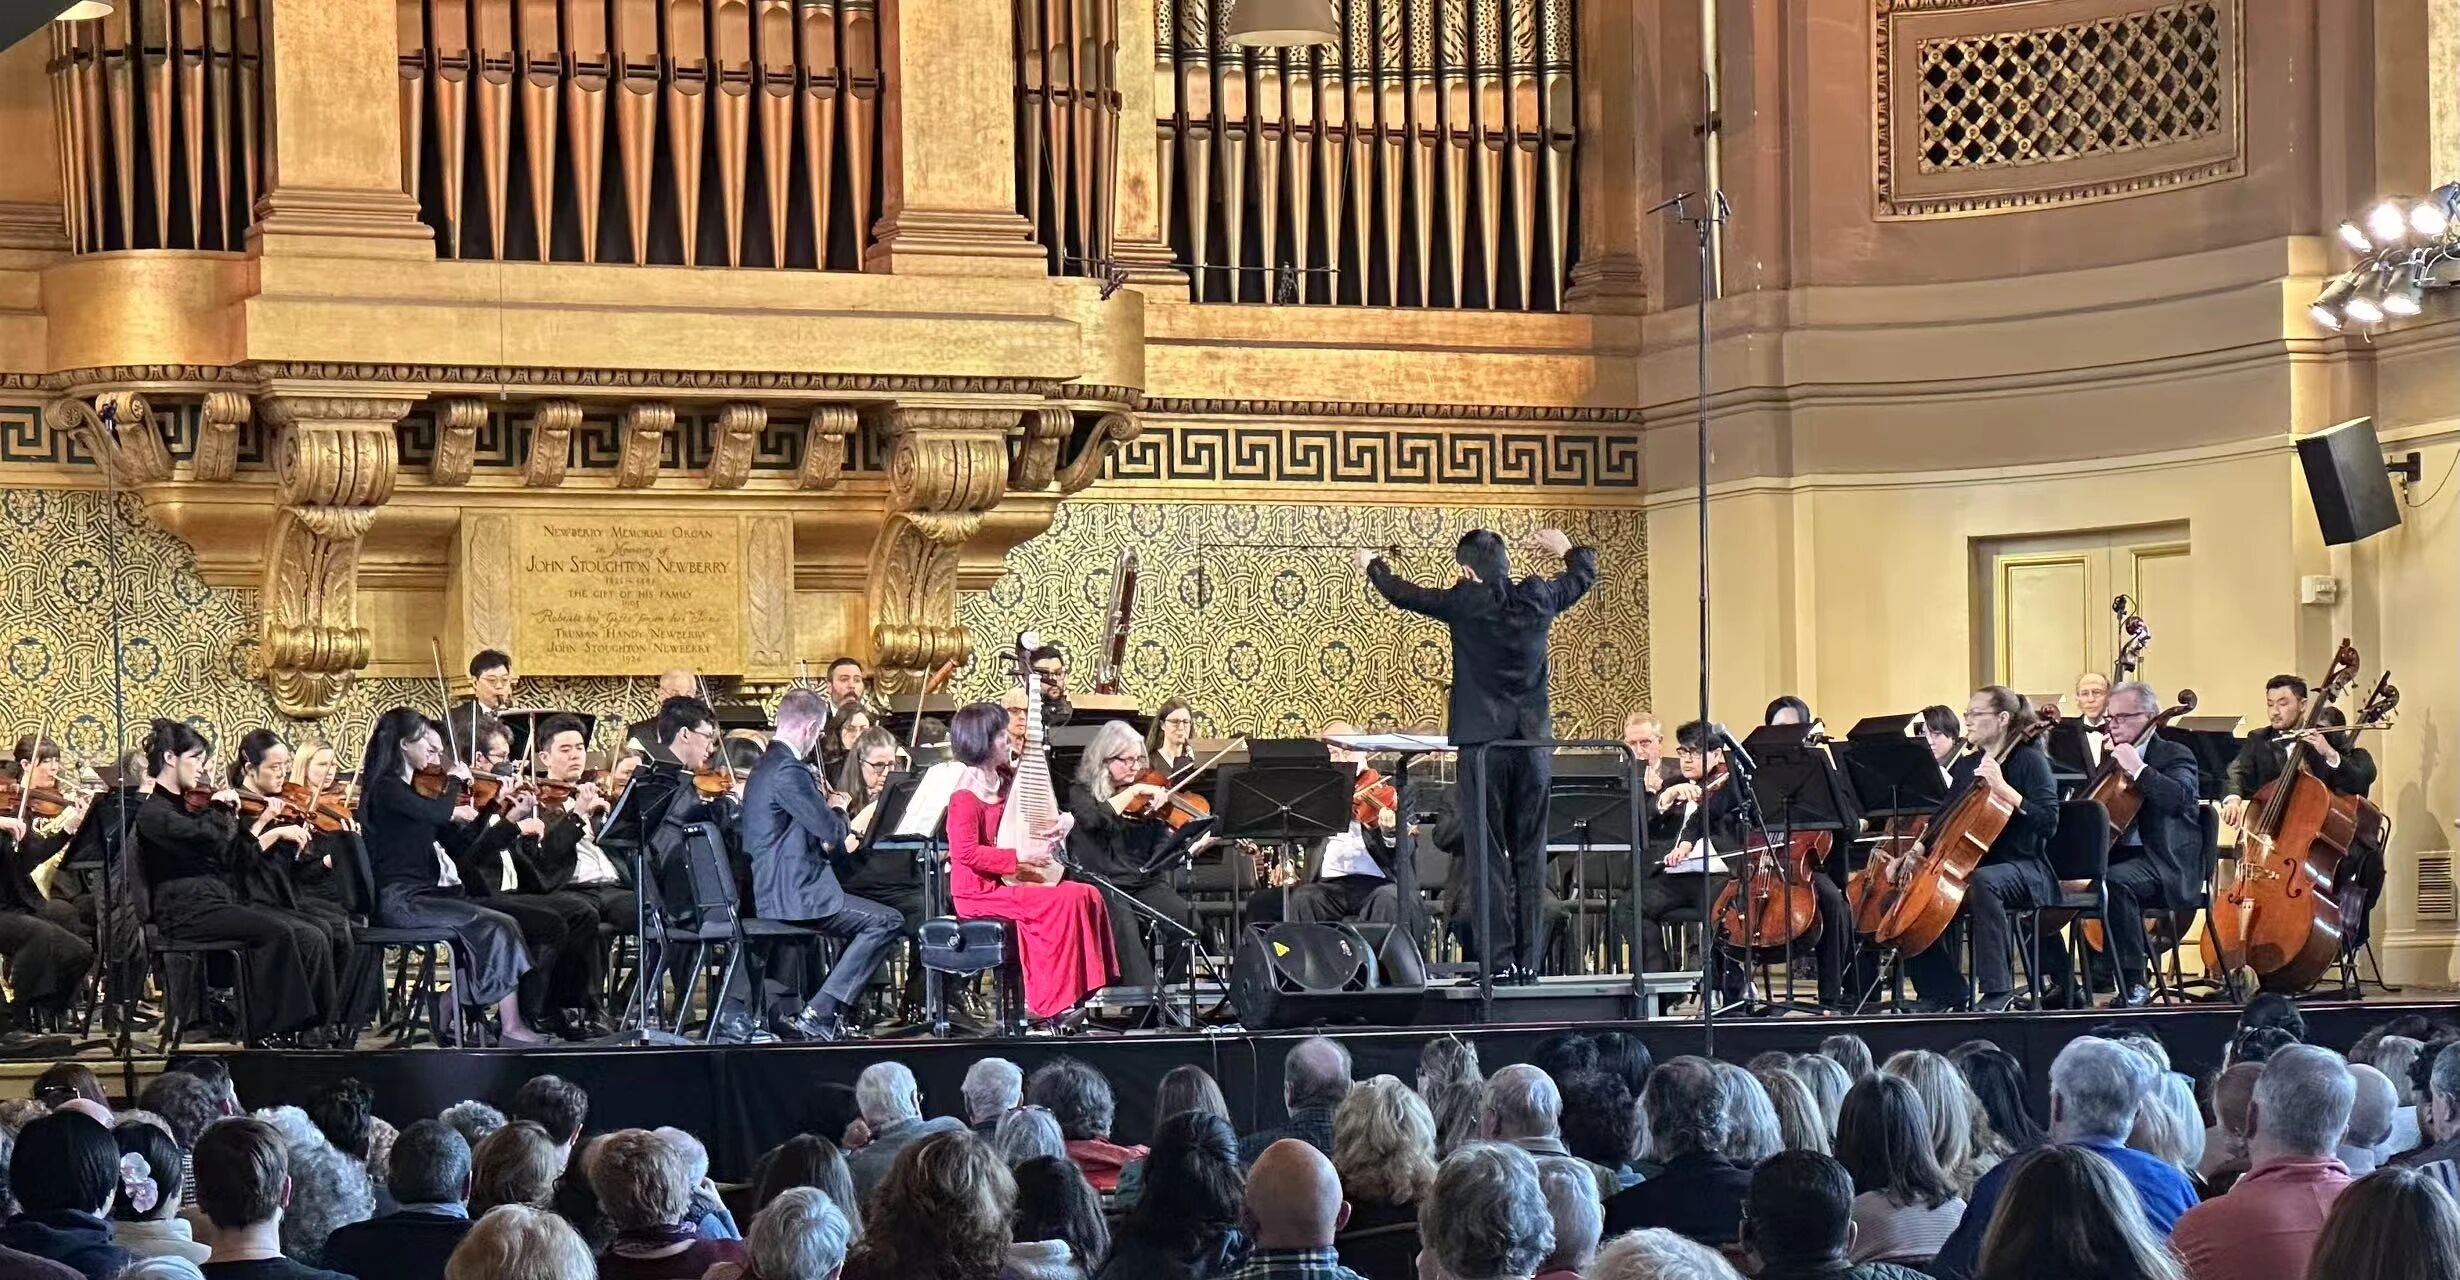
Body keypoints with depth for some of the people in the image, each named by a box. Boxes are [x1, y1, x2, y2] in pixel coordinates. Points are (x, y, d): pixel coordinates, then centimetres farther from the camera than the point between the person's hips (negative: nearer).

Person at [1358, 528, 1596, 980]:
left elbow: (1403, 594, 7)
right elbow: (1584, 575, 23)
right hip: (1533, 740, 4)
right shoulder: (1538, 598, 2)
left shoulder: (1465, 603, -8)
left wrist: (1372, 565, 26)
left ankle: (1499, 960, -5)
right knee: (1530, 854, 8)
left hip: (1482, 742, -4)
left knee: (1488, 854, -1)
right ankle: (1529, 960, 8)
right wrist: (1566, 547, 44)